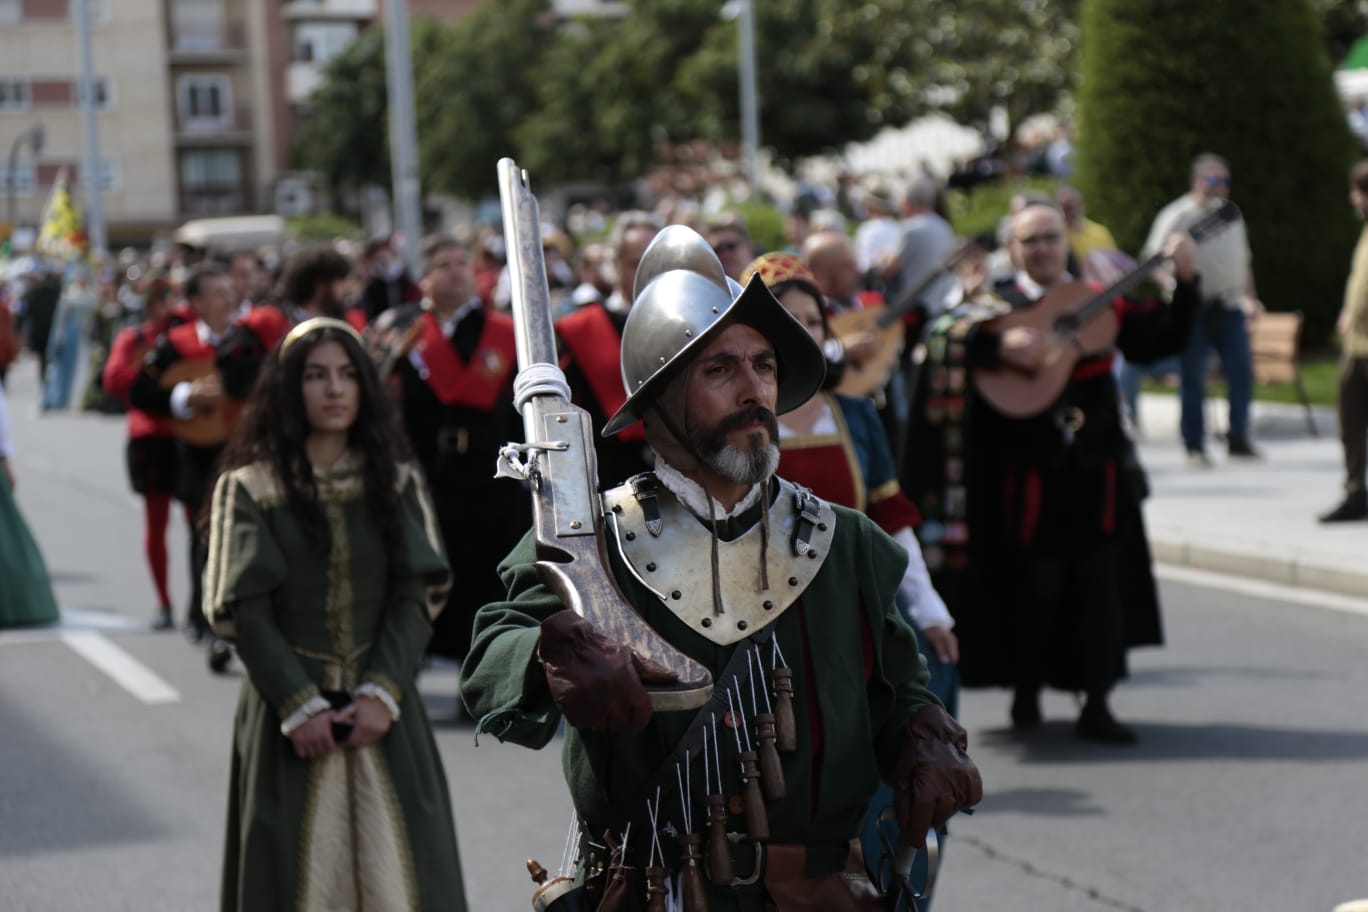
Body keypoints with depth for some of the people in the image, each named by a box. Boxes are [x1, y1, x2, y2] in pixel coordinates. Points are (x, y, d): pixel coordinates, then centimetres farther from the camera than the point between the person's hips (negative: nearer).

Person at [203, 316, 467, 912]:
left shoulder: (396, 483, 7)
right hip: (288, 711, -2)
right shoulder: (251, 488, -1)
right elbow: (245, 611, -5)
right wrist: (300, 706, -12)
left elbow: (416, 596, 1)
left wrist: (381, 693, -11)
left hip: (382, 712, 2)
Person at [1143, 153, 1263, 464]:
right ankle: (1195, 447, 8)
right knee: (1193, 377, 0)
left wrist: (1250, 298, 18)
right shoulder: (1177, 216, -4)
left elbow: (1243, 261, 24)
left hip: (1229, 307, 5)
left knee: (1242, 371, -3)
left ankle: (1238, 438, 8)